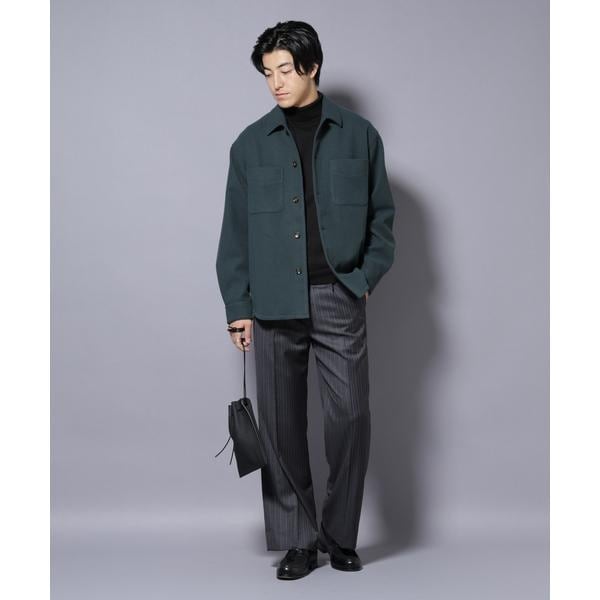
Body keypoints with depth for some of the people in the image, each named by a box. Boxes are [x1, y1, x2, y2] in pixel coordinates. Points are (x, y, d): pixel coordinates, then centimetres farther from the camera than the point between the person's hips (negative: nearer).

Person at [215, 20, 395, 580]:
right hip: (274, 303, 1)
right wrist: (238, 307, 2)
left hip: (339, 299, -1)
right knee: (282, 424, 3)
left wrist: (366, 279, -2)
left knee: (350, 416, -4)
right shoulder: (251, 144, 8)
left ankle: (340, 535, 15)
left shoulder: (358, 135, 7)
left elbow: (381, 215, 10)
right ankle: (297, 540, 16)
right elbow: (235, 232, 8)